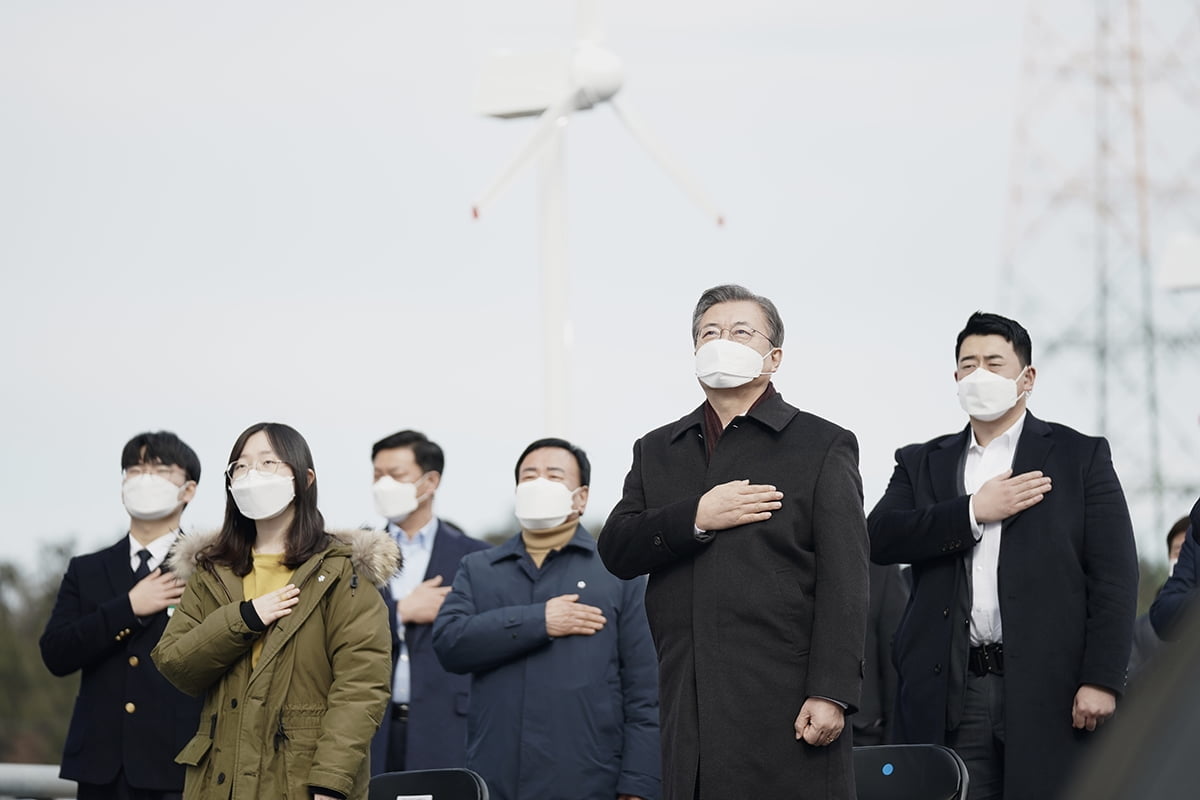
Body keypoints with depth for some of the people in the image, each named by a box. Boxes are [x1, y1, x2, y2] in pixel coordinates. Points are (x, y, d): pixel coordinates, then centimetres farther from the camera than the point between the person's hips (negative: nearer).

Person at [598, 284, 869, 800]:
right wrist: (696, 518, -8)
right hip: (690, 712, 4)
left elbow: (843, 584, -3)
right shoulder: (657, 452, 19)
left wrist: (830, 694, -13)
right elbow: (616, 552, 8)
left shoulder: (823, 447, 5)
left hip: (785, 704, -4)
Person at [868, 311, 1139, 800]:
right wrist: (974, 512, -7)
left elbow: (1114, 579, 2)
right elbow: (879, 540, 1)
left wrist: (1101, 681, -8)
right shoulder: (922, 464, 18)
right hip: (951, 695, 2)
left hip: (1049, 689, -2)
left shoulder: (1081, 457, 9)